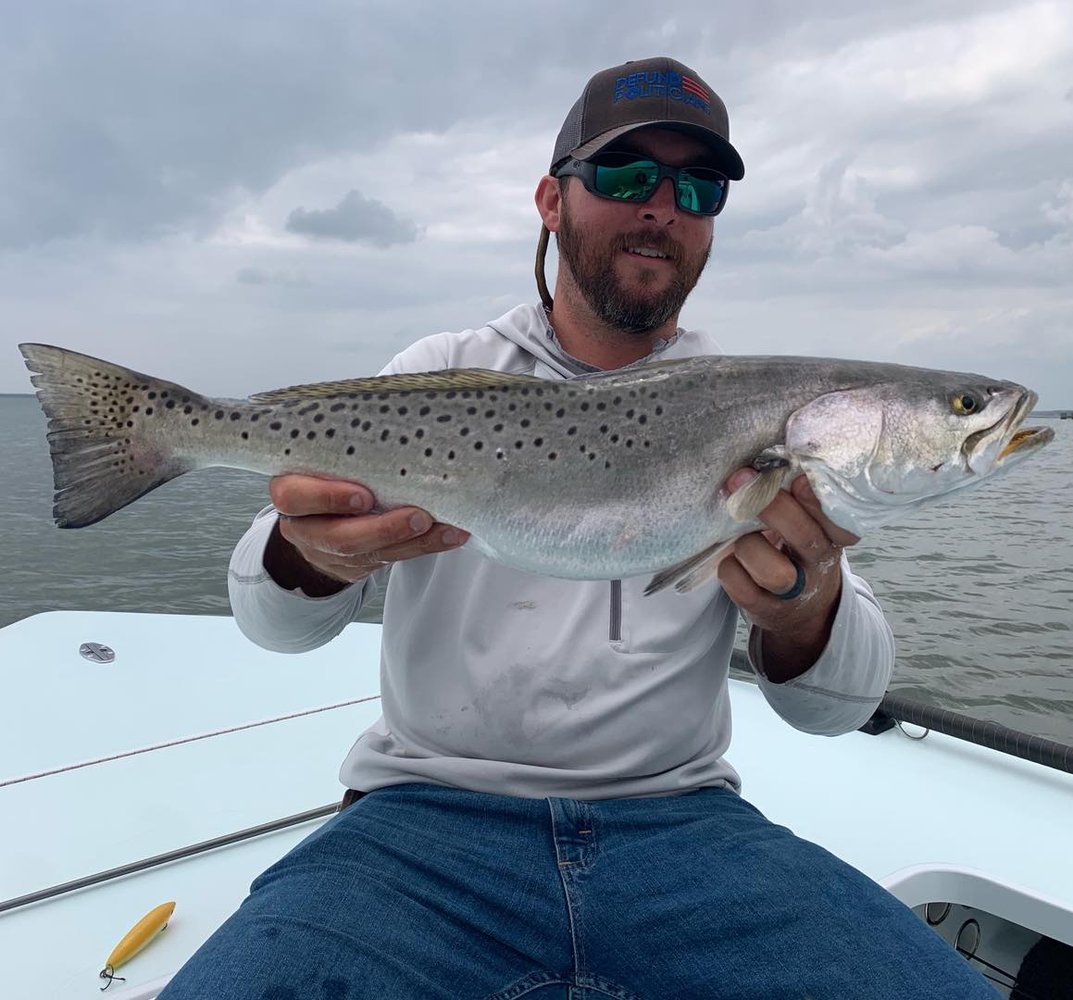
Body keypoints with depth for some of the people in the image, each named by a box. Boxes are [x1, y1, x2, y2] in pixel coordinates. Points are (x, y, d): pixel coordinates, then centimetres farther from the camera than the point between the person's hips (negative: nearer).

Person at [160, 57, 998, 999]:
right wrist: (312, 556, -26)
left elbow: (842, 702, 1)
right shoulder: (441, 374, 3)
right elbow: (269, 618, -1)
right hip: (431, 810, -1)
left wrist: (804, 615, -22)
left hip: (681, 816, 2)